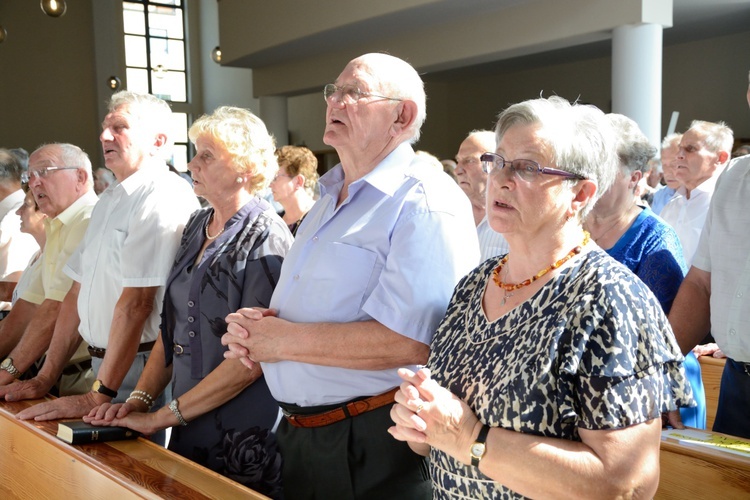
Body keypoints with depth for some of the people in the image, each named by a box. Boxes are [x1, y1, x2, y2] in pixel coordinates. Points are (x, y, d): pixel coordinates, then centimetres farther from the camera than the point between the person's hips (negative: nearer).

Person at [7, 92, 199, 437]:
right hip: (103, 365, 8)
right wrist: (45, 377, 11)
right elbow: (79, 291, 13)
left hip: (141, 368, -8)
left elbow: (136, 302, -22)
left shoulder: (163, 198, -17)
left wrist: (98, 396, -20)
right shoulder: (110, 200, 13)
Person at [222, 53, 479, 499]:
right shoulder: (331, 198, 14)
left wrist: (283, 340, -19)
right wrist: (252, 329, -1)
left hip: (373, 446, -8)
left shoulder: (426, 203, -17)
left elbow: (406, 342, -28)